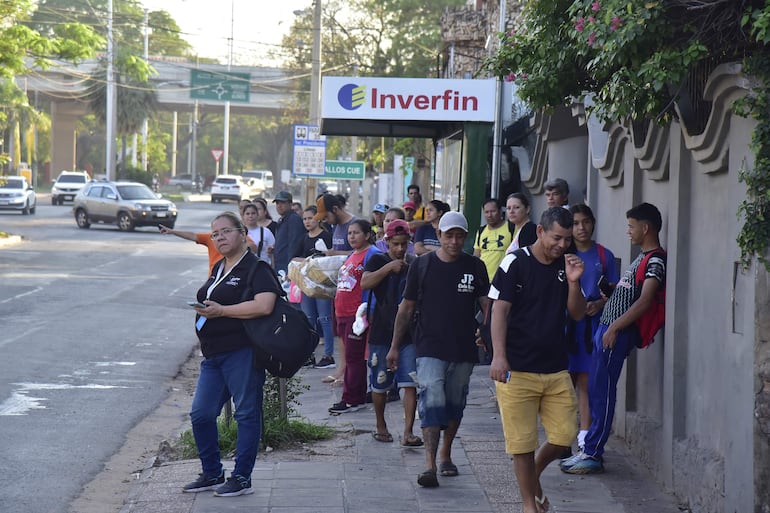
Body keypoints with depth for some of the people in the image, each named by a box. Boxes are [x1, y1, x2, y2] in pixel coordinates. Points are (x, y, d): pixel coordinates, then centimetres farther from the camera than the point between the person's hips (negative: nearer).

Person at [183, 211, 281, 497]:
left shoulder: (255, 268, -9)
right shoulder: (218, 269, 19)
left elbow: (264, 305, -24)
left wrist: (221, 310, -19)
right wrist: (203, 309, 13)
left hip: (241, 353, -9)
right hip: (213, 355, 9)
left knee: (246, 414, 0)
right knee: (200, 414, 8)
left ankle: (242, 478, 6)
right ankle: (212, 474, 20)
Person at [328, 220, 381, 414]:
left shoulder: (372, 254, -10)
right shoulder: (351, 256, 20)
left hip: (358, 314, -10)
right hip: (343, 314, 10)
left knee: (354, 357, -6)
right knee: (351, 357, 12)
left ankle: (352, 399, -2)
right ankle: (358, 397, 17)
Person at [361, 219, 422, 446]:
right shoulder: (378, 261, 0)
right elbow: (365, 283, -19)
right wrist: (389, 267, -25)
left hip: (409, 332, 1)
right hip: (382, 332, -1)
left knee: (410, 384, -8)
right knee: (380, 384, 9)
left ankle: (408, 432, -9)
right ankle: (380, 426, 28)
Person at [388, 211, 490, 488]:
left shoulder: (475, 267, 4)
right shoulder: (422, 265, 1)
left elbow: (487, 304, 5)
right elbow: (407, 307, 6)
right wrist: (395, 346, 6)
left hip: (464, 350, 3)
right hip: (430, 348, -2)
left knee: (455, 405, 12)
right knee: (432, 401, -15)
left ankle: (445, 455, 30)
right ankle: (430, 465, -20)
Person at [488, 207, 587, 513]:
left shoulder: (566, 266, 8)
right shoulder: (516, 263, -6)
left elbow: (578, 314, 9)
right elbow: (499, 310, -7)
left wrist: (573, 282, -9)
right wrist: (498, 356, -15)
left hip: (556, 370, 4)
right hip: (517, 370, -4)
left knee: (564, 436, 2)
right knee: (522, 442, 1)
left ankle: (533, 475, 29)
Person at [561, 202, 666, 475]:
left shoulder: (655, 261, -13)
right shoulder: (643, 257, 19)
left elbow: (645, 300, -21)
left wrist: (614, 327, -22)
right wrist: (609, 290, 13)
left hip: (617, 332, -10)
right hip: (606, 328, 10)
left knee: (602, 392, -7)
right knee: (596, 390, 11)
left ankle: (592, 455, -3)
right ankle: (590, 450, 17)